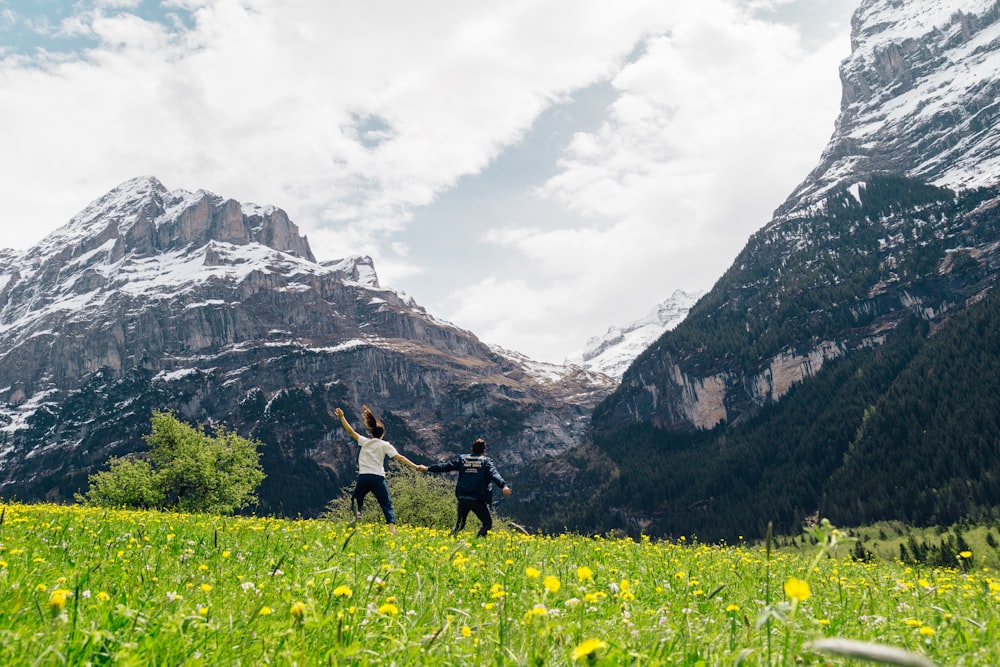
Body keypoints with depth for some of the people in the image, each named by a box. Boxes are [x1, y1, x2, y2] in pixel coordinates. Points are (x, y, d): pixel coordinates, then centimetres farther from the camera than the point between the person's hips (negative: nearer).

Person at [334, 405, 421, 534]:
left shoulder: (365, 441, 11)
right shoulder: (384, 445, 5)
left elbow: (350, 431, 16)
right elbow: (399, 457, -3)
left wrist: (341, 417, 20)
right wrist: (415, 467, -4)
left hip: (363, 476, 1)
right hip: (378, 478, -1)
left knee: (356, 499, 20)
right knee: (387, 504, 2)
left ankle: (357, 513, -13)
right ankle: (392, 527, -16)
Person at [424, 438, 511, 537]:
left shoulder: (462, 458, 11)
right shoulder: (487, 461, 2)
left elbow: (446, 466, 12)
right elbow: (494, 474, -14)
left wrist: (428, 468, 21)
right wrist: (503, 486, -28)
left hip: (462, 498, 4)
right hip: (478, 499, -4)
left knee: (460, 523, 21)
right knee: (488, 523, 8)